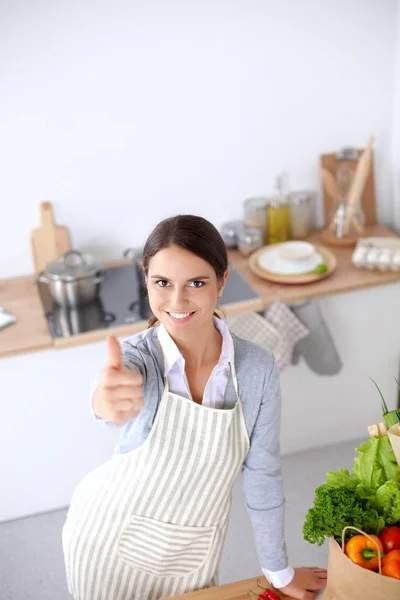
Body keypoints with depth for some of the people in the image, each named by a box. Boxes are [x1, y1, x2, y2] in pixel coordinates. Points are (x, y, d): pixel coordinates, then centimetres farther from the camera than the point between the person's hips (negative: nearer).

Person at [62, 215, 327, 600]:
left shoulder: (257, 369, -16)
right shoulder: (136, 357, -22)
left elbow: (261, 474, -7)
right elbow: (113, 393, -46)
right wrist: (109, 399, -70)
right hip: (109, 543, -1)